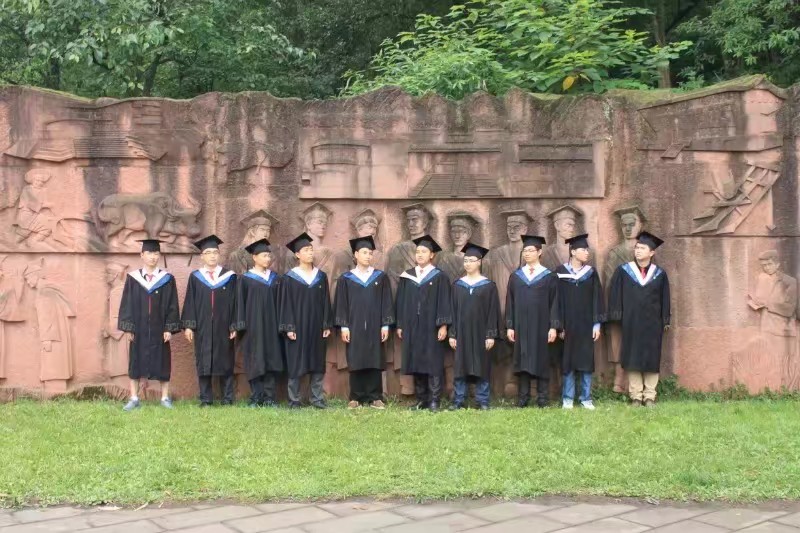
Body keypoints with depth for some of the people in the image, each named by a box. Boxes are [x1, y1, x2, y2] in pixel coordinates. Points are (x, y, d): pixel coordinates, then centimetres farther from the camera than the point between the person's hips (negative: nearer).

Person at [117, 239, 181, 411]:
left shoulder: (167, 279, 1)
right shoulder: (132, 278, 2)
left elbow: (172, 306, -1)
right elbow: (126, 304, 2)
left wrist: (169, 328, -8)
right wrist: (128, 327, -5)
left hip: (159, 329, -1)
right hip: (139, 329, 1)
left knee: (162, 362, 4)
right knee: (135, 361, 6)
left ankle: (165, 397, 14)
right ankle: (134, 399, 14)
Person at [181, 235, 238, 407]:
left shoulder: (229, 276, 4)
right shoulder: (195, 277, 6)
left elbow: (234, 302, 3)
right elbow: (189, 302, 4)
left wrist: (234, 326, -4)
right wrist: (188, 325, -5)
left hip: (223, 327, -1)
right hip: (202, 328, 1)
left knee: (225, 362, 3)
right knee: (203, 363, 3)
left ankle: (227, 398, 9)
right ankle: (205, 399, 9)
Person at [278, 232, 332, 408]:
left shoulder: (321, 276, 8)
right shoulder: (289, 278, -2)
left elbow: (326, 302, 9)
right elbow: (285, 304, -5)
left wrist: (327, 325, 4)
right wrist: (288, 327, -12)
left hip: (316, 327, 4)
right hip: (297, 327, -3)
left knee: (317, 364, 5)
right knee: (296, 364, 0)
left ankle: (317, 399, 11)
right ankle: (294, 400, 7)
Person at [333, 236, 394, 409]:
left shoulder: (381, 277, 7)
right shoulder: (346, 279, 5)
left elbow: (386, 303, 5)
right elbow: (341, 304, 3)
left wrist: (385, 325, -2)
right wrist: (343, 326, -5)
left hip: (374, 328, 0)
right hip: (354, 328, 0)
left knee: (374, 362, 1)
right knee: (356, 363, 2)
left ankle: (375, 397, 7)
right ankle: (356, 398, 7)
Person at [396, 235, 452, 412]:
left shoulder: (439, 277, 0)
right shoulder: (407, 276, 11)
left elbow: (444, 302, -4)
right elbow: (401, 302, 12)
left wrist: (443, 325, -12)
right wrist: (400, 325, 8)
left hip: (431, 328, -4)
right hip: (412, 328, 4)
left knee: (433, 364, -3)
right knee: (416, 364, 5)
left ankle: (434, 401, 0)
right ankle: (421, 400, 11)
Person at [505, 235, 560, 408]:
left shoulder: (549, 277, 2)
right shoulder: (515, 276, 9)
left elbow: (554, 303, -1)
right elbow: (510, 302, 8)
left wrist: (554, 327, -9)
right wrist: (509, 326, 1)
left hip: (541, 327, -2)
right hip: (521, 327, 2)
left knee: (541, 361, 1)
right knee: (522, 361, 4)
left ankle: (542, 398, 6)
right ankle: (522, 398, 8)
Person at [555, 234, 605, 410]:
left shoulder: (591, 273, 4)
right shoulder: (561, 272, -1)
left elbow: (597, 299, 4)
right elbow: (557, 300, -1)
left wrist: (597, 324, -3)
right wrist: (559, 325, -7)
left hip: (586, 324, 2)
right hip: (568, 324, -1)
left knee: (586, 361, 4)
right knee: (568, 361, 3)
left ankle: (586, 398, 12)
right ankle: (567, 398, 11)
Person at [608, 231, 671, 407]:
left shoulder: (660, 274, 5)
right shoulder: (623, 271, 1)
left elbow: (665, 299, 9)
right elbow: (615, 295, 2)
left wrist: (665, 321, 6)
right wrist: (617, 317, -5)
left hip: (652, 324, 1)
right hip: (631, 323, -1)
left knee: (652, 359, 2)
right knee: (632, 360, 0)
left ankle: (649, 397, 8)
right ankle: (636, 396, 6)